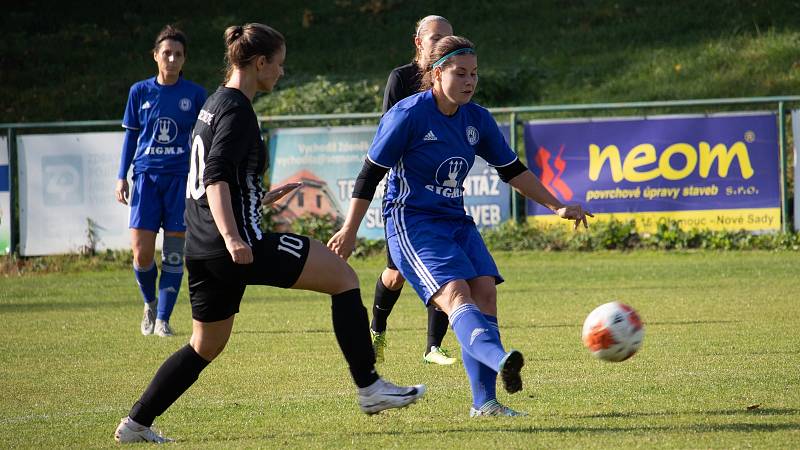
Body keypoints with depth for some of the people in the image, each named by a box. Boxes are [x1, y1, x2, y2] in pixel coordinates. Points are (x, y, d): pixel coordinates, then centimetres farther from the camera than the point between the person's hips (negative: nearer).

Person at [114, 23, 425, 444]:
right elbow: (217, 176, -24)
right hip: (240, 246, -10)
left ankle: (135, 424, 18)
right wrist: (231, 237, -36)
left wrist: (261, 197, 43)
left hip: (202, 250, 10)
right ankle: (369, 388, -6)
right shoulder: (236, 110, -11)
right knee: (343, 276, -4)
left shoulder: (213, 105, 19)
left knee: (205, 346, 19)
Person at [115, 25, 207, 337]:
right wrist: (122, 177, 6)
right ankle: (150, 304, 20)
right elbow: (131, 135, 11)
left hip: (181, 178, 0)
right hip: (147, 176, 0)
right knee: (142, 253, -7)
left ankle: (163, 318, 6)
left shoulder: (195, 94, 3)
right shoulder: (140, 92, 5)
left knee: (174, 253, -3)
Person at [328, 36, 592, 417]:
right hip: (411, 222, -7)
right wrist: (349, 231, -6)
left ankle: (484, 402, -9)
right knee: (455, 294, -27)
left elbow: (512, 170, 17)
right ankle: (500, 360, -53)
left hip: (455, 221, 7)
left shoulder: (477, 120, 7)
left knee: (485, 291, -10)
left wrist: (557, 207, 12)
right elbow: (370, 174, -7)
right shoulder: (408, 114, -11)